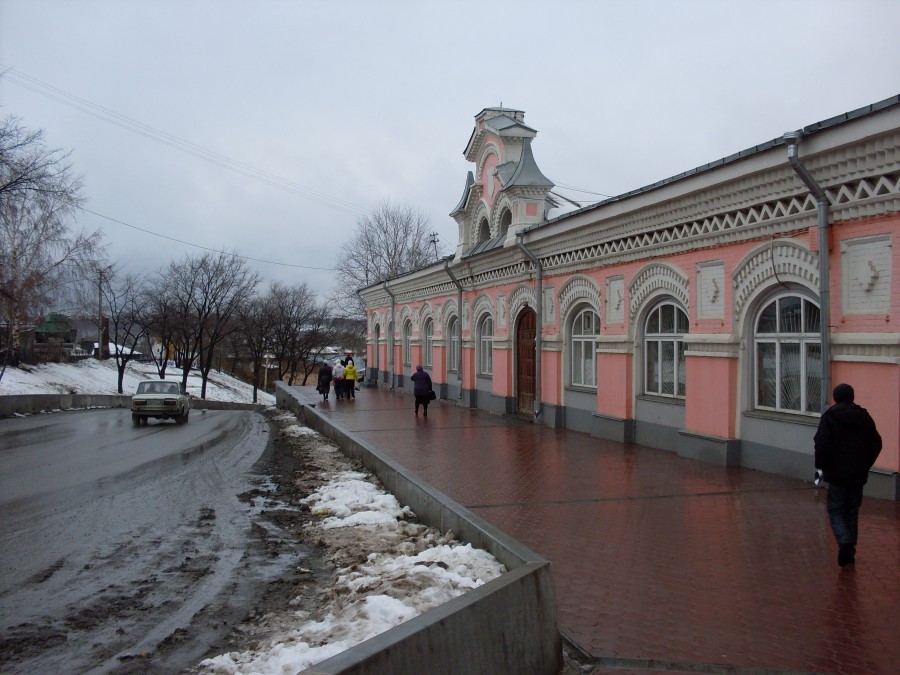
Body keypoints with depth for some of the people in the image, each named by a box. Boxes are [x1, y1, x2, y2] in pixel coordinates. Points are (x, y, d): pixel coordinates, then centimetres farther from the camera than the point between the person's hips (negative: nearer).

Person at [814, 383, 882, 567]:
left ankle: (844, 541, -19)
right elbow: (876, 444, 6)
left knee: (836, 510, 4)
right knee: (852, 511, 13)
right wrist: (865, 465, 15)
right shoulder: (864, 417, 4)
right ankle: (850, 551, 16)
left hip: (837, 474, -4)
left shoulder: (829, 417, -9)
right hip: (858, 474, 4)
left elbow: (822, 445, -17)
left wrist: (821, 466, -3)